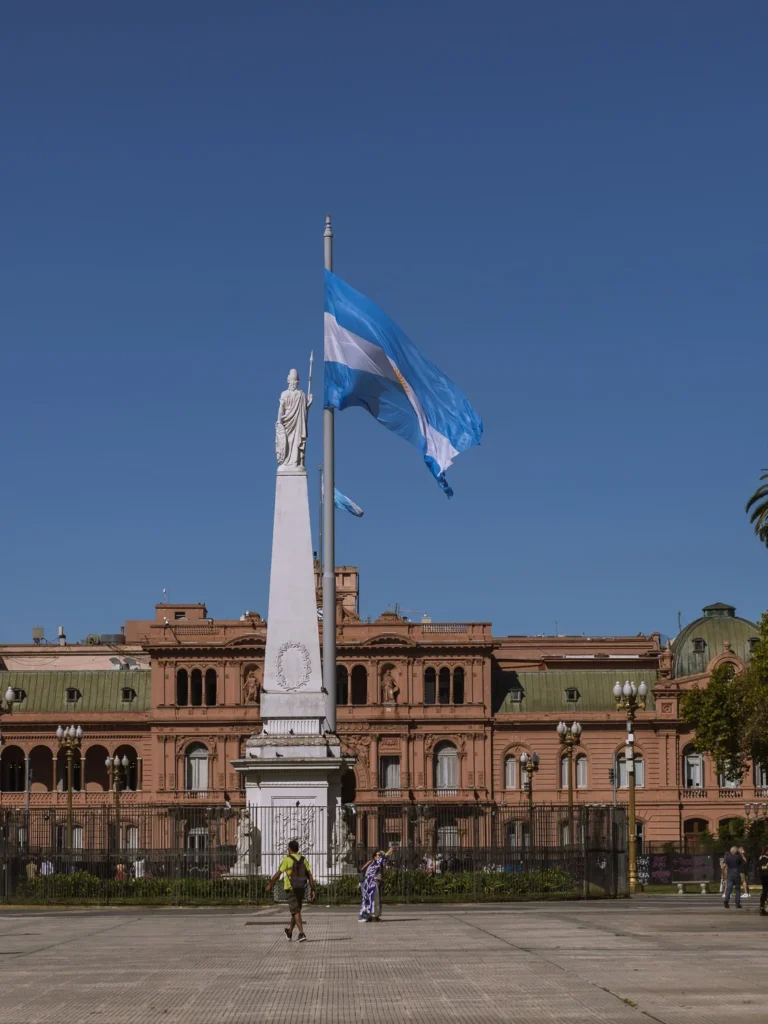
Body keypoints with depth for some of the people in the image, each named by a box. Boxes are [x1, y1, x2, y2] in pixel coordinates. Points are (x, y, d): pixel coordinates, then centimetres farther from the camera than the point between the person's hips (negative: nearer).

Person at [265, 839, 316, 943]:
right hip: (301, 889, 5)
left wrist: (269, 884, 7)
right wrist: (313, 890, -2)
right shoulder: (304, 860, 6)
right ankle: (290, 932, 36)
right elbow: (309, 876, -1)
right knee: (296, 910, 19)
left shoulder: (287, 860, -8)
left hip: (291, 889, -5)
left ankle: (302, 934, -20)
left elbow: (277, 874, -7)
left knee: (296, 912, -7)